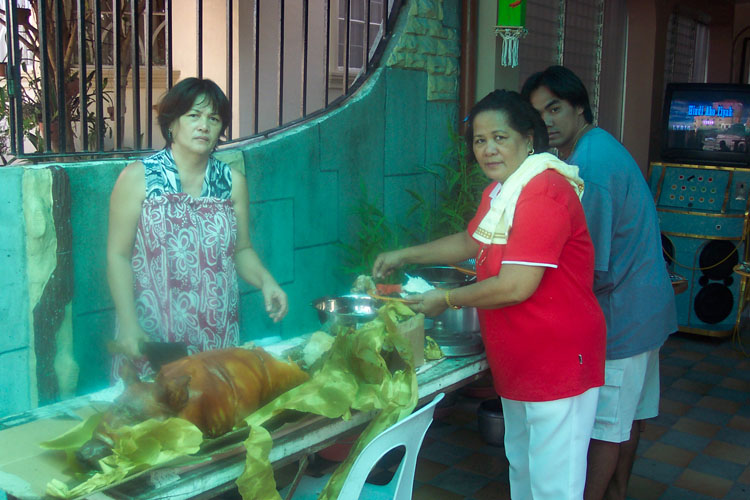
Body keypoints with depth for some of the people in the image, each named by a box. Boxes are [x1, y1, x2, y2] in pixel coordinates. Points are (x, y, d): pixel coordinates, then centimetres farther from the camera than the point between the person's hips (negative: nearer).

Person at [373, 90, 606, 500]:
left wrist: (446, 299, -15)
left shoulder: (543, 192, -24)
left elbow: (515, 287, -28)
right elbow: (471, 242, 25)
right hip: (517, 360, 10)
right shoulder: (499, 190, 9)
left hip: (557, 361, -10)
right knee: (520, 464, 26)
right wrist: (405, 255, 17)